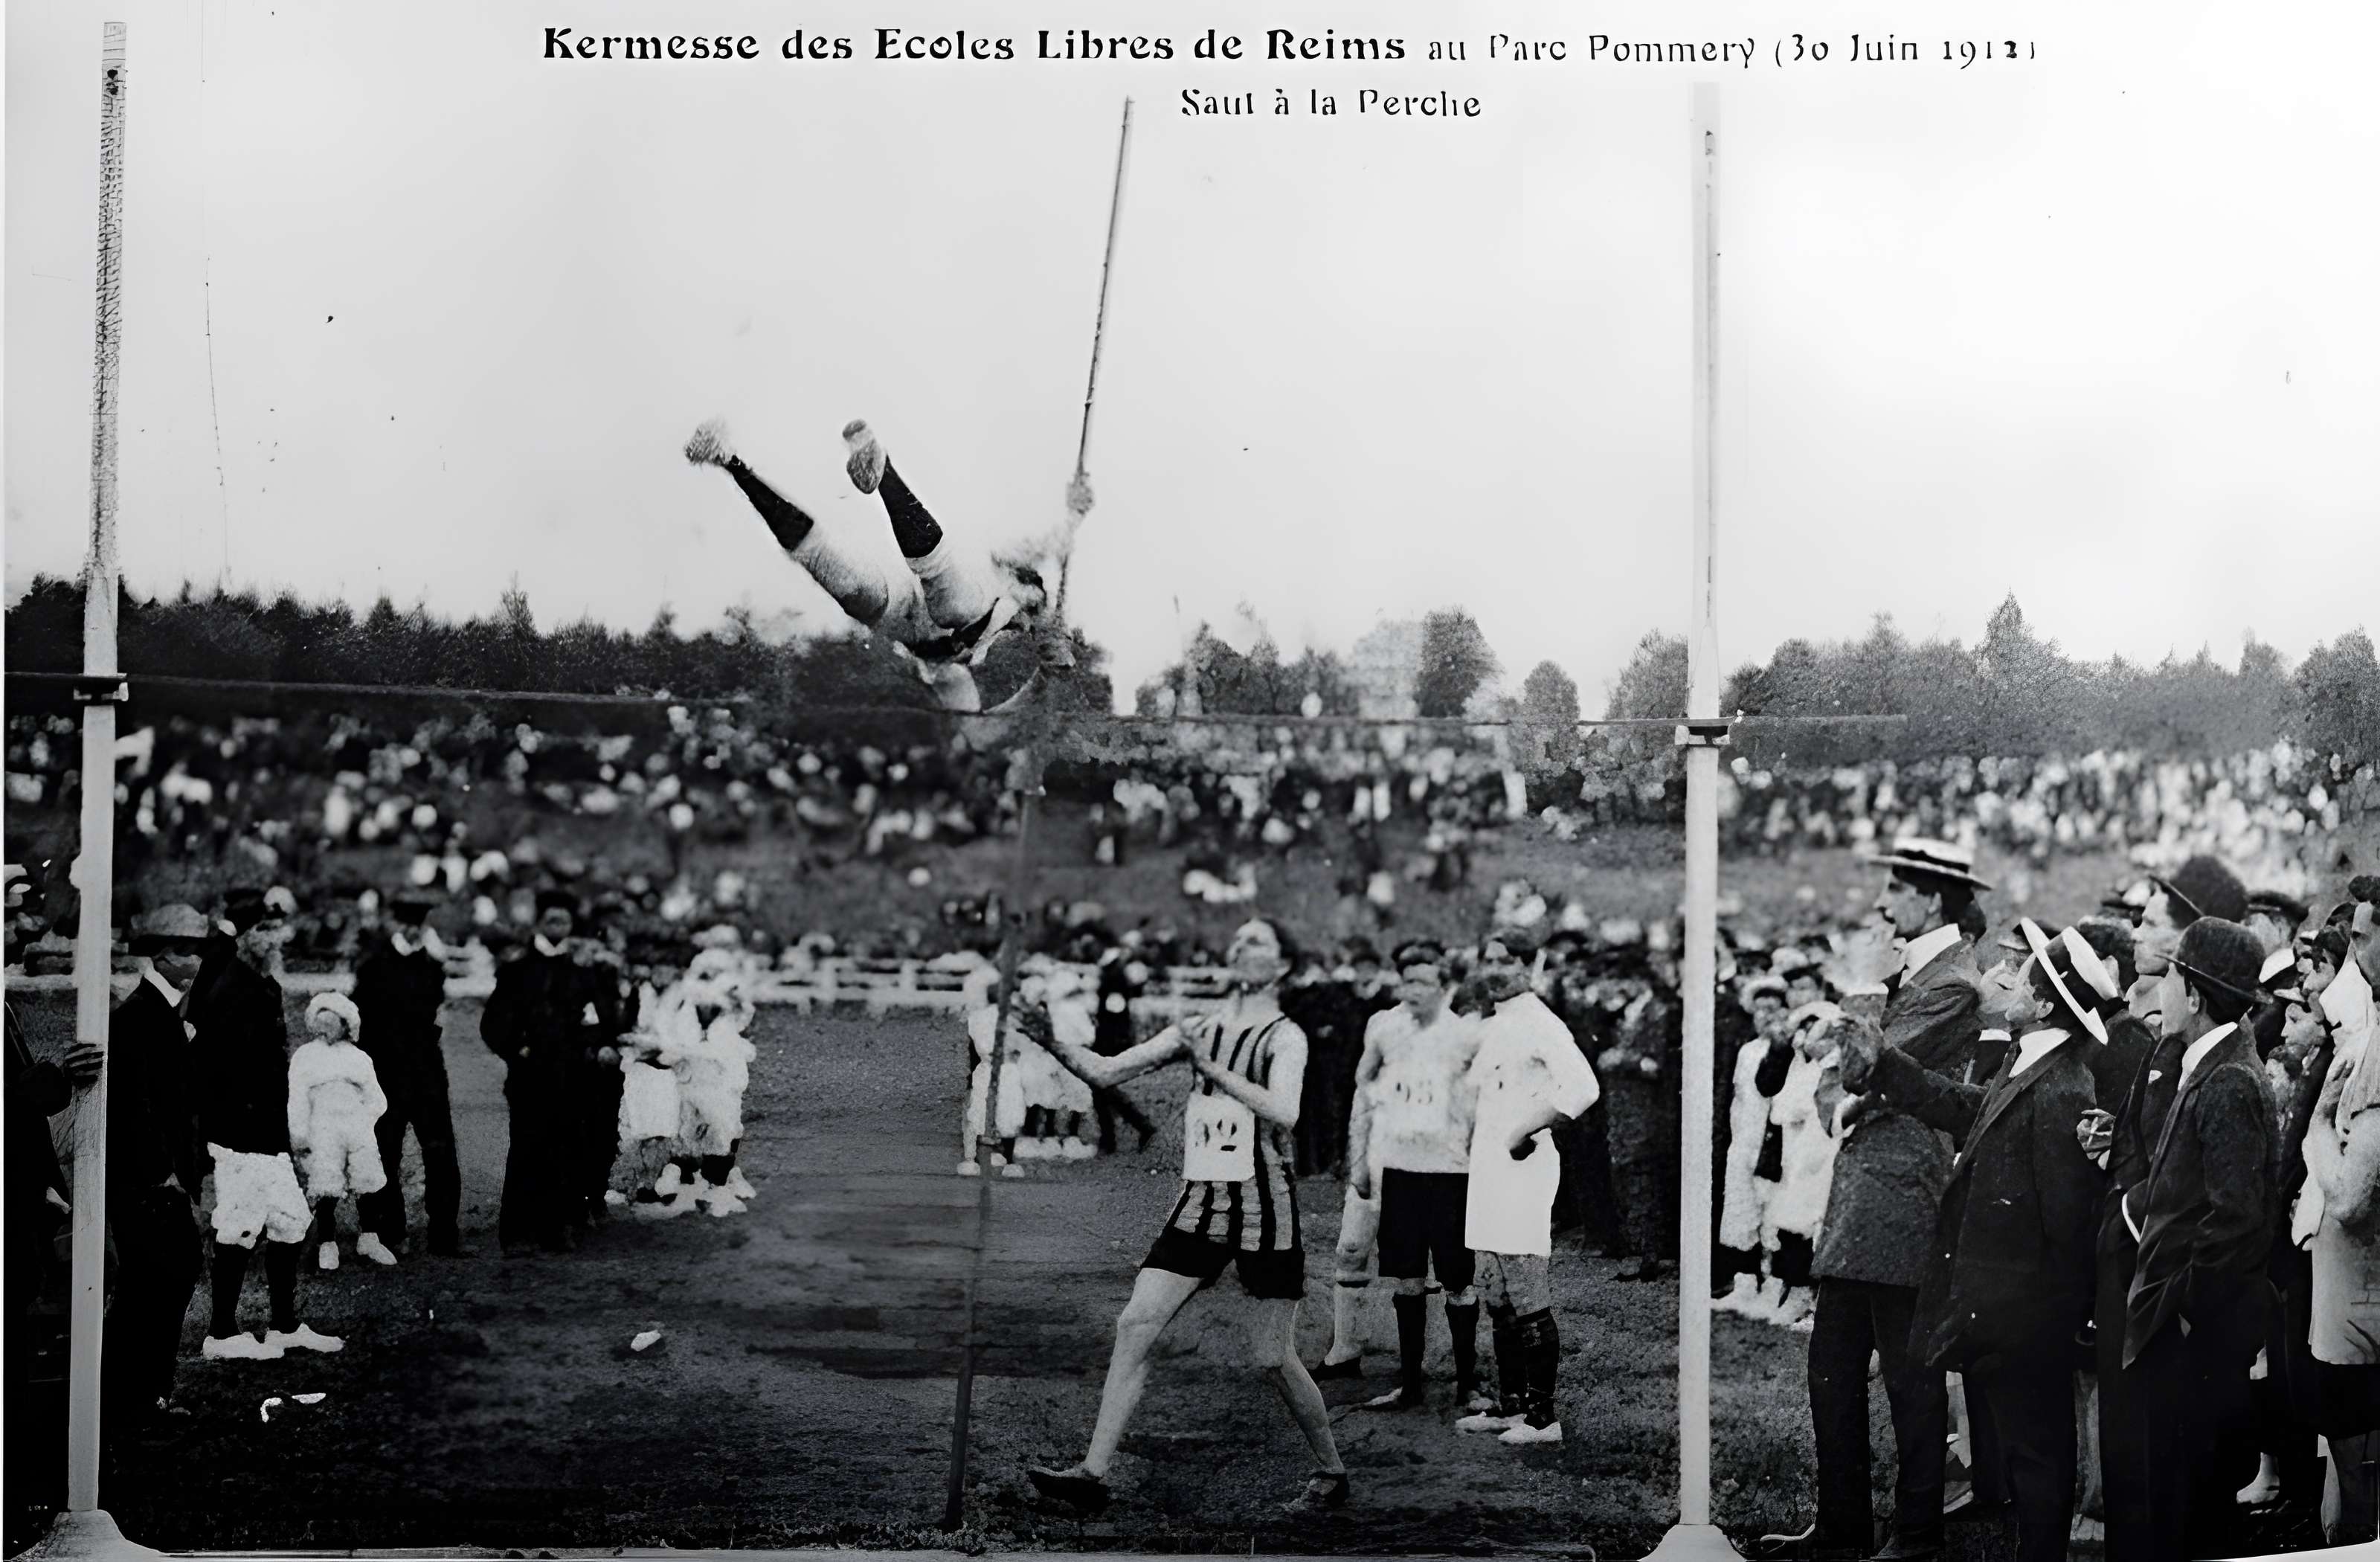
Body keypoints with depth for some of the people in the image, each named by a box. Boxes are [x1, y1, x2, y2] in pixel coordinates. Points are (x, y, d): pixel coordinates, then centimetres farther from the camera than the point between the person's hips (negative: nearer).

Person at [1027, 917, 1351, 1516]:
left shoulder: (1285, 1038, -4)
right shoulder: (1197, 1031, 10)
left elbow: (1283, 1113, -22)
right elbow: (1105, 1071, 4)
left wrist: (1215, 1068, -24)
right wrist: (1052, 1040, -12)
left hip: (1264, 1206, -5)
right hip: (1199, 1203, 5)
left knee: (1272, 1359, -1)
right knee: (1134, 1326, -7)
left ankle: (1332, 1473, 19)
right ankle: (1094, 1473, -7)